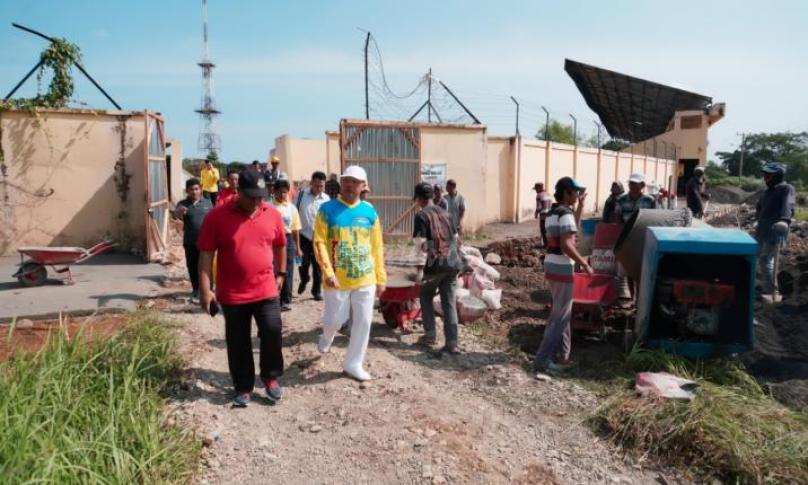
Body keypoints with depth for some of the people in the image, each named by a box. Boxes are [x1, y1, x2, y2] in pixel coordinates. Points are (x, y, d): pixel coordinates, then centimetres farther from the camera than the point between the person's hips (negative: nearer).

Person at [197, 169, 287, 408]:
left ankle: (271, 376, 21)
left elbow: (280, 246, 14)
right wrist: (204, 289, -10)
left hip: (266, 290, 1)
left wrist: (281, 274, 18)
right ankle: (243, 387, 26)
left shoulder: (272, 214, -1)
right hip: (232, 294, -1)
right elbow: (206, 254, -8)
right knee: (238, 343, 9)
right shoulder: (217, 216, -10)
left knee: (273, 332, -3)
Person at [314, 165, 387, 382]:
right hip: (337, 279, -3)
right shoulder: (327, 209, -4)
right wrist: (328, 272, -18)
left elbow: (377, 247, 7)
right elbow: (319, 243, -8)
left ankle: (353, 364, 21)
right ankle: (326, 339, 43)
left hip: (366, 279, 3)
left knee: (363, 322, 5)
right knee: (334, 320, 7)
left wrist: (380, 277, 6)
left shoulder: (369, 211, 4)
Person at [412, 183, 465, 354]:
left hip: (436, 263, -5)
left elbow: (420, 243, -10)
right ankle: (452, 343, 4)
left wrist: (429, 250, 9)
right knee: (449, 302, 8)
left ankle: (430, 335, 15)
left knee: (426, 296, 16)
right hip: (453, 262, 5)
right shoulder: (446, 213, 14)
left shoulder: (421, 216, -5)